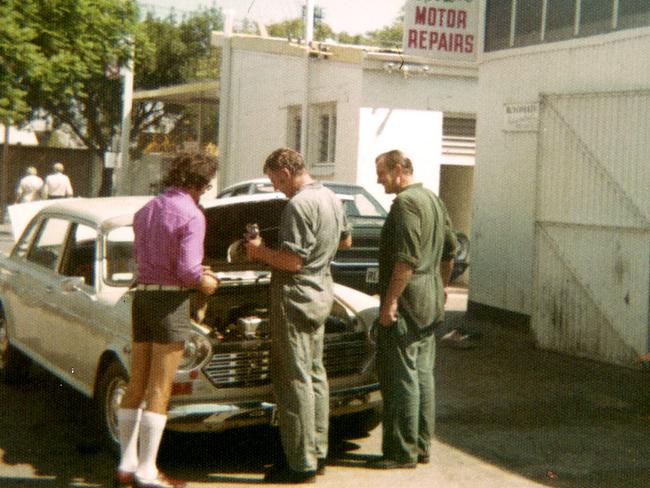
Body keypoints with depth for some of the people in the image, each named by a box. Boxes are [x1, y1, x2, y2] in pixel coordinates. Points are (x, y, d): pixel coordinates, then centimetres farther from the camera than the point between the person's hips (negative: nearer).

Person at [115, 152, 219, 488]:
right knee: (159, 391, -2)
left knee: (136, 385, 13)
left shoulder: (145, 211, 12)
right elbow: (187, 269, -19)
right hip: (170, 300, -7)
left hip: (141, 296, 7)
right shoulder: (191, 215, -11)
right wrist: (204, 282, 2)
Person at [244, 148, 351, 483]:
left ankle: (301, 465, 0)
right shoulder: (331, 198, 10)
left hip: (296, 297, -10)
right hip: (321, 295, 10)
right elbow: (345, 240, 24)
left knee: (295, 380, -4)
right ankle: (318, 453, 24)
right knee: (315, 374, 16)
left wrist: (260, 251, -10)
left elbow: (293, 260, -24)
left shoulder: (298, 205, -20)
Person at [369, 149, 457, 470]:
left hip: (407, 302, -10)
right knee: (423, 374, 13)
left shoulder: (405, 202, -15)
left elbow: (406, 259, -22)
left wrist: (390, 301, -20)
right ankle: (421, 446, 20)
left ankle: (402, 452, -1)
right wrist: (441, 287, 28)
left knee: (399, 377, -5)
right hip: (431, 304, 10)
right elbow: (449, 249, 22)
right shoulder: (432, 199, 16)